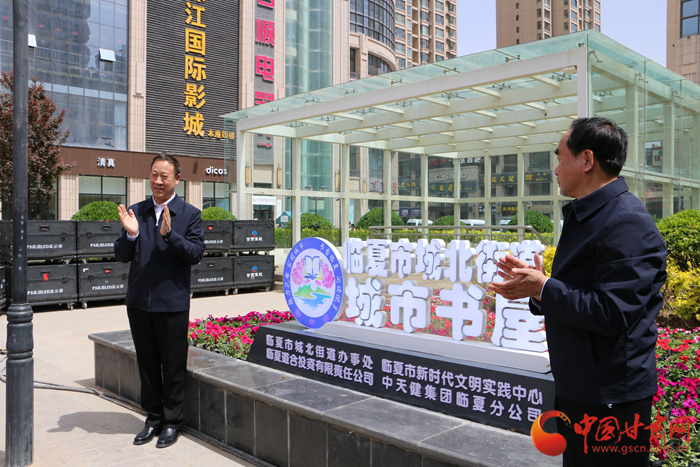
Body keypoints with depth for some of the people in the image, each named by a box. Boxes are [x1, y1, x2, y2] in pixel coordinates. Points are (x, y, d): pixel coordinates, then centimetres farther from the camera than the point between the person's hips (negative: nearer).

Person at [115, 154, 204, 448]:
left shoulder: (190, 214, -3)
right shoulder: (135, 211, 6)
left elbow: (196, 253, -12)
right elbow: (122, 256, 5)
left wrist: (170, 233, -24)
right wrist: (130, 234, -15)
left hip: (172, 303, -4)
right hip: (139, 302, 4)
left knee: (174, 366, 6)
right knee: (147, 364, 15)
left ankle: (172, 422, 22)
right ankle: (153, 418, 31)